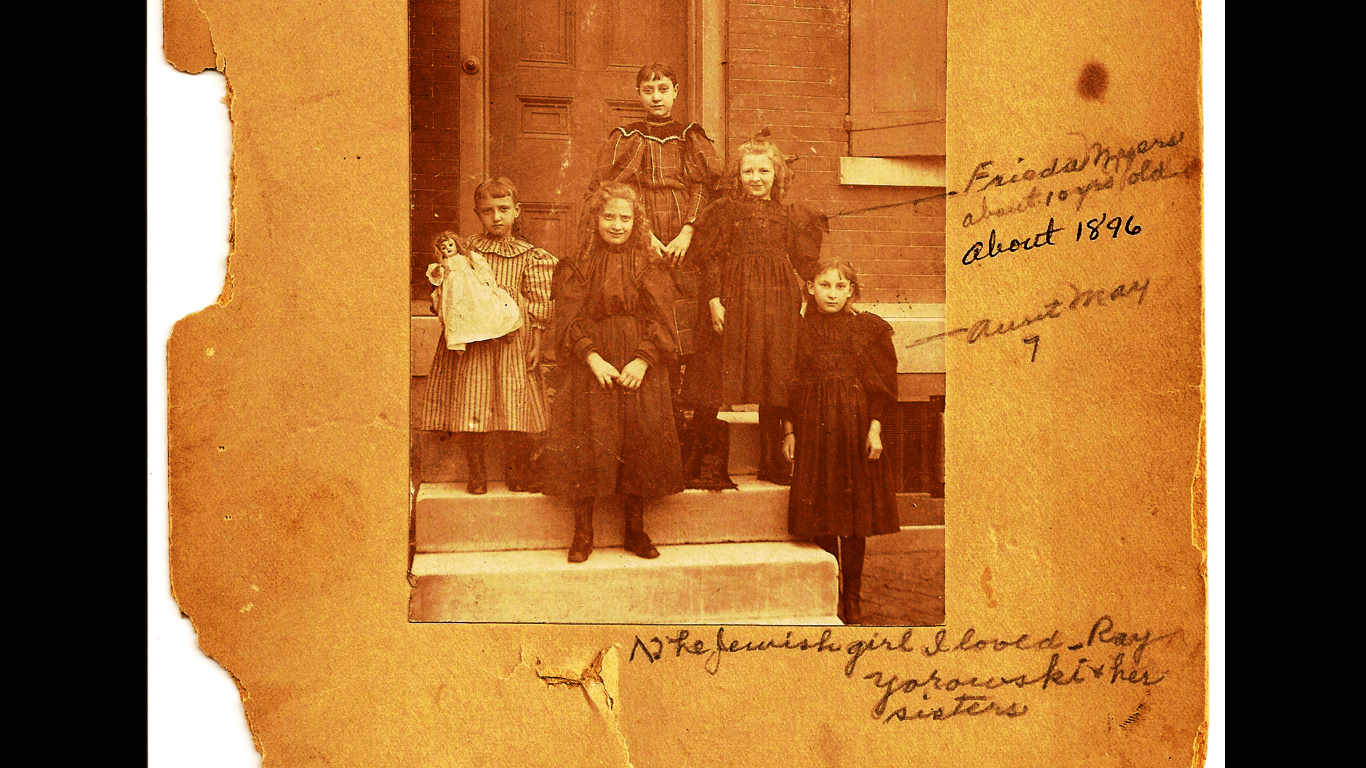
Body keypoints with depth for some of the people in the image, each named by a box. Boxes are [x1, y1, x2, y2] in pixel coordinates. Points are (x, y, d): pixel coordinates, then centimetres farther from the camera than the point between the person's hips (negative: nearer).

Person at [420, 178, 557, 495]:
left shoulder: (529, 256, 6)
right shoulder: (464, 251, 7)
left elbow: (538, 307, 5)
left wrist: (536, 345, 1)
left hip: (513, 342, 0)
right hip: (470, 342, 1)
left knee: (519, 408, 0)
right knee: (469, 407, -1)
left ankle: (519, 472, 16)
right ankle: (476, 473, 14)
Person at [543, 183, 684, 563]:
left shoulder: (651, 267, 7)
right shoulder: (576, 267, 5)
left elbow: (659, 319, 0)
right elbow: (570, 319, -3)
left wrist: (643, 360, -14)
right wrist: (593, 358, -16)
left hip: (638, 371, 1)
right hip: (590, 371, -1)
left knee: (640, 446, 0)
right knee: (585, 446, -6)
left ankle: (636, 531, 12)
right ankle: (582, 534, 3)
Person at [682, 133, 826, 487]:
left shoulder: (789, 214, 11)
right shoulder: (726, 209, 1)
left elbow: (804, 263, 14)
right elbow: (711, 259, -2)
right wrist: (714, 300, -11)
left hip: (778, 302, 3)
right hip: (734, 299, -3)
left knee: (774, 382, 8)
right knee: (719, 381, -5)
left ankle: (772, 462, 19)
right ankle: (709, 462, 2)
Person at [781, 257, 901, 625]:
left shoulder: (870, 329, 6)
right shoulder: (799, 329, 7)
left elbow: (882, 385, 2)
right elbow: (789, 387, 7)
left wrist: (875, 428, -7)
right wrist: (788, 431, -1)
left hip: (856, 427, 0)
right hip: (812, 429, 1)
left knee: (854, 516, 1)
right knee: (820, 516, 2)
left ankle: (852, 597, 11)